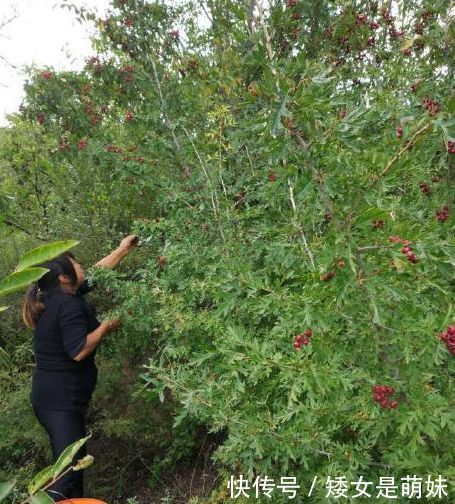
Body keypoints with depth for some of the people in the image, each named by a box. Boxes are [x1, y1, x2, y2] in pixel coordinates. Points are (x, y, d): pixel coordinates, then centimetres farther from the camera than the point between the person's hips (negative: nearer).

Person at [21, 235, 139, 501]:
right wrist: (106, 327, -15)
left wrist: (123, 249, 19)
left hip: (50, 396, 10)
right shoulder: (69, 305, -22)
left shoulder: (56, 296, 7)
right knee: (69, 468, -8)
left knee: (72, 459, 20)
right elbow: (78, 351, -28)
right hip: (63, 399, -10)